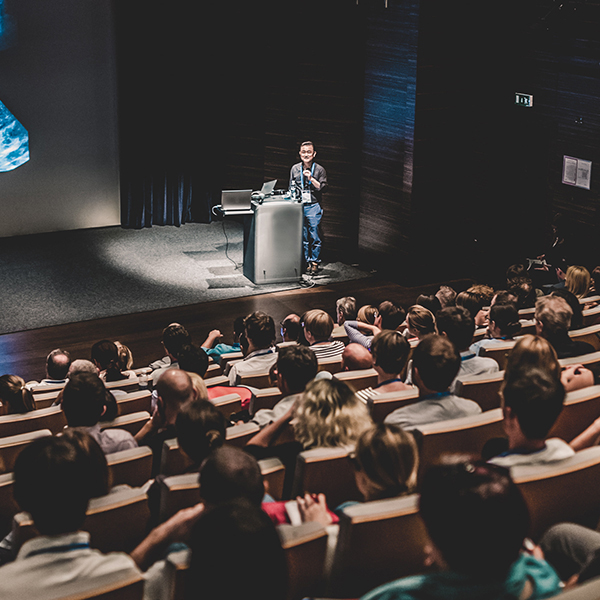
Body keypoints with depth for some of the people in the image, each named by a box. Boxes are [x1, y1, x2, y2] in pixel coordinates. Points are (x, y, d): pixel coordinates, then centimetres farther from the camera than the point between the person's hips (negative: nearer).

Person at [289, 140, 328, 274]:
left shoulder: (319, 170, 1)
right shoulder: (295, 169, 9)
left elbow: (322, 188, -5)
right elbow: (291, 188, 15)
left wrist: (311, 178, -15)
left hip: (313, 207, -3)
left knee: (314, 236, -3)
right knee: (303, 236, 6)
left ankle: (315, 262, 6)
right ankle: (307, 261, 13)